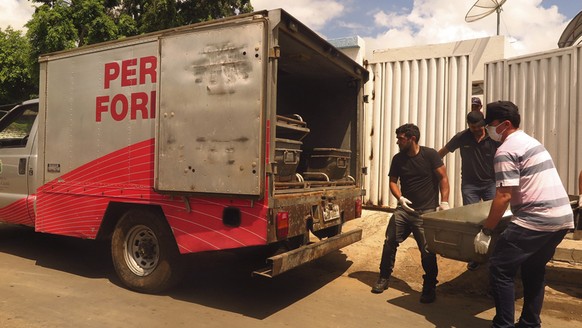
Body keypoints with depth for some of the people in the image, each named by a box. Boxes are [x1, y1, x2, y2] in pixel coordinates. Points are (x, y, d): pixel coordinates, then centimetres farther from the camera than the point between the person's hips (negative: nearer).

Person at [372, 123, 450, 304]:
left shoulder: (430, 155, -7)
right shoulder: (398, 159, 4)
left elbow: (443, 178, -5)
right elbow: (393, 181, 10)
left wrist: (444, 202, -12)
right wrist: (400, 198, -9)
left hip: (427, 212, -4)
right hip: (405, 208, 4)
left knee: (427, 252, -3)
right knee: (389, 242, 1)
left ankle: (429, 288, 17)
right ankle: (384, 278, 20)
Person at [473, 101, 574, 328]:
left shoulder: (506, 150, -10)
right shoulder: (531, 142, 20)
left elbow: (504, 196, -17)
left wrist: (486, 231, -11)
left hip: (537, 220, -10)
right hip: (563, 217, 10)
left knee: (500, 268, -1)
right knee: (534, 269, 22)